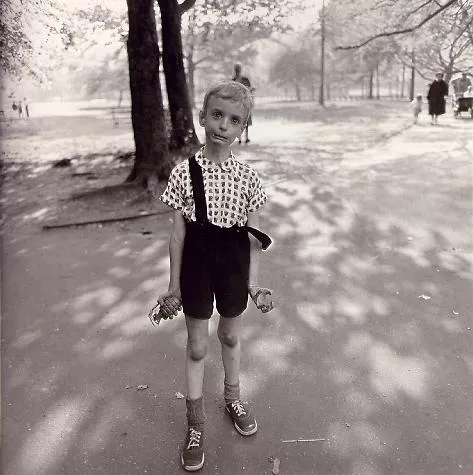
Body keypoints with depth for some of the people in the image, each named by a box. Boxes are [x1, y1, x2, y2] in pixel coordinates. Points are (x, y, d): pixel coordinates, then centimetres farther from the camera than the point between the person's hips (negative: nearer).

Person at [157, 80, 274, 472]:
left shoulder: (247, 177, -7)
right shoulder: (184, 173, -10)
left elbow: (253, 236, -1)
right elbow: (178, 233, -6)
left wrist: (253, 282, -2)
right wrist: (174, 285, -3)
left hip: (233, 268, 1)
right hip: (197, 268, -1)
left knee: (231, 337, 21)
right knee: (197, 346, 11)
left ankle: (233, 397, 47)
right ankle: (195, 423, 30)